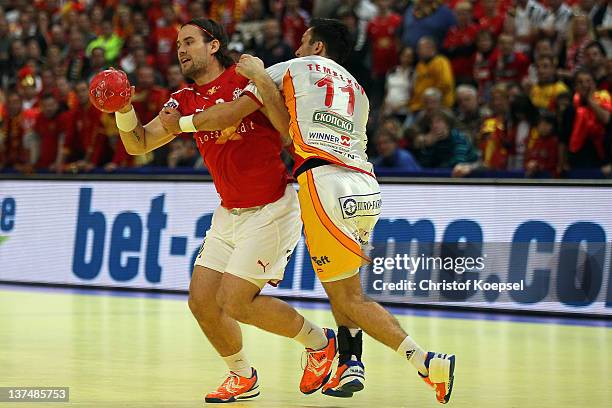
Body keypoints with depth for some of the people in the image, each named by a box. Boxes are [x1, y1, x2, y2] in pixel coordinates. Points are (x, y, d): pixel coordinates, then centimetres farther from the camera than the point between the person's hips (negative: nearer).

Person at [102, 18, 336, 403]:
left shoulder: (247, 79, -10)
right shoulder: (185, 101, 8)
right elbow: (139, 144, 2)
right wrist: (124, 110, -16)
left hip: (272, 209, -7)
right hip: (230, 213, 7)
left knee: (235, 302, -12)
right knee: (202, 301, 2)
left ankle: (319, 341, 9)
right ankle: (243, 377, 24)